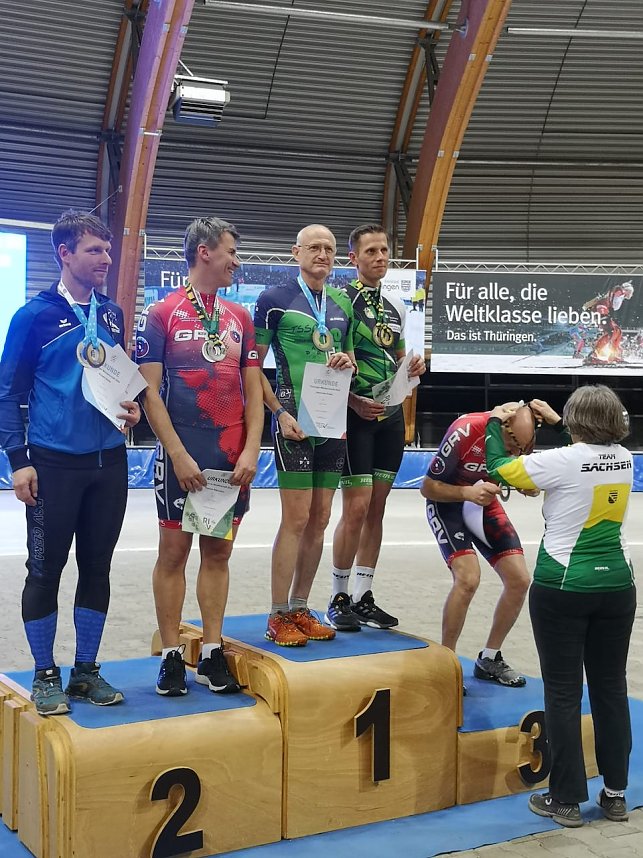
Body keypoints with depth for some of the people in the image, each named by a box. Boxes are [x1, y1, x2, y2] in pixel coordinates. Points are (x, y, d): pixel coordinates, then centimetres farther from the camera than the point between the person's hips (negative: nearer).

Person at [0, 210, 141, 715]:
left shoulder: (112, 315, 9)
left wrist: (133, 408, 0)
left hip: (109, 462, 5)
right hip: (54, 464, -5)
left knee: (97, 567, 11)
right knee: (46, 569, 3)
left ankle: (87, 670, 24)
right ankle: (45, 675, 17)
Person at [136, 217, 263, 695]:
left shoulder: (240, 318, 11)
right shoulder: (161, 315, -3)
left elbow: (253, 389, 10)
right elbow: (150, 391, -7)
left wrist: (251, 450, -2)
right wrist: (179, 454, -14)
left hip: (233, 457, 4)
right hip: (183, 453, -4)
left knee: (218, 551, 8)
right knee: (174, 551, 3)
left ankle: (212, 654, 16)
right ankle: (171, 657, 12)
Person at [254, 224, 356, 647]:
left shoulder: (343, 304, 13)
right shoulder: (275, 300, -4)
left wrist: (347, 362, -1)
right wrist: (280, 412, -13)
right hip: (295, 420, -6)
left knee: (319, 520, 9)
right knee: (296, 518, -7)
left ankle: (299, 608, 20)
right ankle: (278, 617, 2)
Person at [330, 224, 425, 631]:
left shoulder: (397, 306, 14)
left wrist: (412, 368, 2)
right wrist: (355, 402, -18)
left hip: (391, 415, 7)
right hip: (356, 414, -7)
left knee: (377, 508, 8)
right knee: (357, 507, -9)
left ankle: (364, 597, 17)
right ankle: (339, 599, 6)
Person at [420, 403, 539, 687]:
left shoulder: (522, 437, -17)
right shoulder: (465, 432, -32)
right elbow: (428, 487, -21)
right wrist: (467, 493, -38)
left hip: (485, 503, 6)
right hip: (447, 503, -6)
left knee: (519, 581, -3)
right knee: (468, 578, -25)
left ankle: (489, 659, 17)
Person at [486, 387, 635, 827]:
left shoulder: (562, 462, -15)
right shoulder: (624, 459, 2)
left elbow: (498, 467, -5)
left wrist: (496, 421, 10)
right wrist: (553, 421, 32)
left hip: (563, 589, -5)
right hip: (616, 586, 6)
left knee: (563, 693, 2)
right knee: (611, 688, 13)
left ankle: (567, 799, 8)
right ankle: (616, 794, 21)